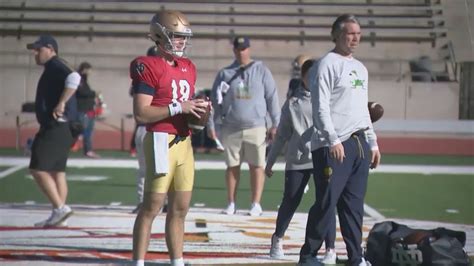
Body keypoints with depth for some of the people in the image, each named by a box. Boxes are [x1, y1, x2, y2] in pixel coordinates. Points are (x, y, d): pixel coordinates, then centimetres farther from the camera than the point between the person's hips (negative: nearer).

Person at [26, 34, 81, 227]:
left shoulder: (54, 65, -11)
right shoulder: (53, 68, 20)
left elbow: (74, 78, -30)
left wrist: (61, 103, -31)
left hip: (55, 127, -10)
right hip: (58, 128, 10)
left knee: (38, 169, -12)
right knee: (56, 171, 10)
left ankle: (60, 208, -13)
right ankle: (59, 216, 12)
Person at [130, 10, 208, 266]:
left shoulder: (188, 67, 17)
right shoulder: (149, 67, -8)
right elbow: (141, 114, -14)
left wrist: (197, 109, 6)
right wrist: (178, 107, -16)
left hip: (184, 142, 8)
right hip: (161, 141, -8)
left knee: (180, 208, 11)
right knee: (152, 206, -5)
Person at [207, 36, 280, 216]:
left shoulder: (261, 71, 4)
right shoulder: (225, 73, 7)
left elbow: (272, 98, 3)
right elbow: (215, 100, 8)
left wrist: (275, 124, -1)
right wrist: (211, 124, 2)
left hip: (255, 127, -1)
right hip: (230, 128, 1)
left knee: (257, 166, -1)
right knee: (232, 166, 6)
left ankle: (256, 204, 2)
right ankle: (231, 204, 12)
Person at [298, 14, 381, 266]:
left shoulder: (360, 68, 19)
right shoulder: (327, 64, -6)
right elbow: (321, 106, -13)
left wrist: (373, 143, 20)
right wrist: (333, 140, -20)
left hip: (359, 144, 8)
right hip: (334, 146, -7)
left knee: (354, 204, 9)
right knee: (327, 202, -7)